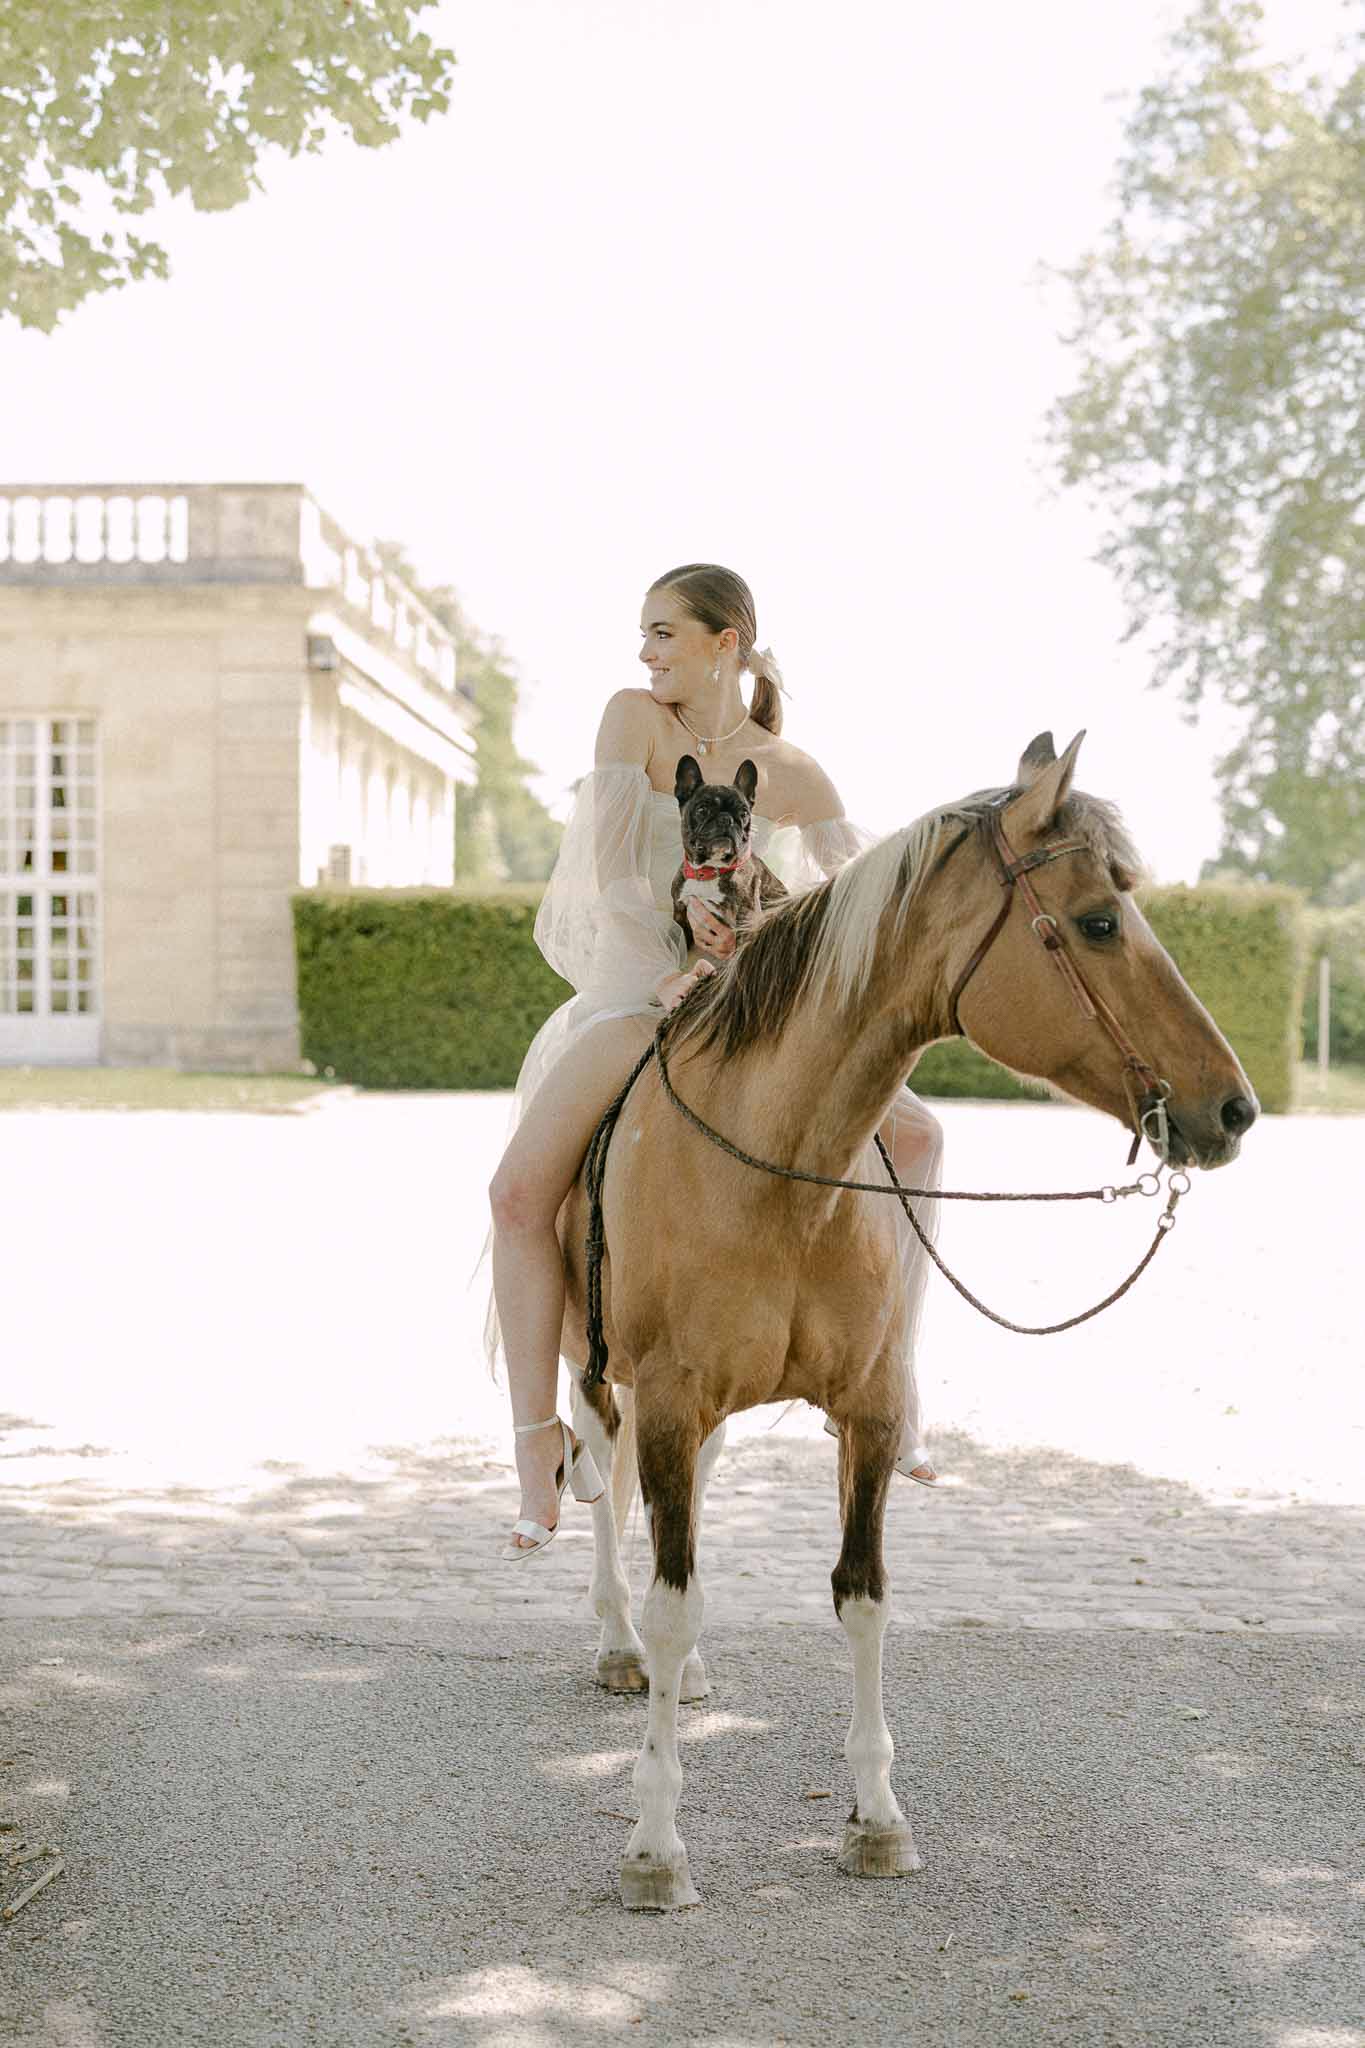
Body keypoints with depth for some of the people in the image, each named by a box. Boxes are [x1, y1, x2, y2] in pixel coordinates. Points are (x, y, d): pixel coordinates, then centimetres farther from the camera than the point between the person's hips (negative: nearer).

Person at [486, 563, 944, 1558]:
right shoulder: (636, 717, -1)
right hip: (636, 996, -1)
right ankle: (539, 1439, -14)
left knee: (915, 1135, -16)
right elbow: (612, 868, -9)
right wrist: (674, 966, -20)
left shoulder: (790, 776, 0)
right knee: (521, 1192, -22)